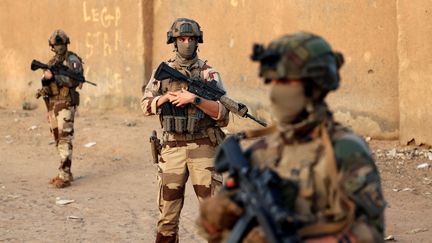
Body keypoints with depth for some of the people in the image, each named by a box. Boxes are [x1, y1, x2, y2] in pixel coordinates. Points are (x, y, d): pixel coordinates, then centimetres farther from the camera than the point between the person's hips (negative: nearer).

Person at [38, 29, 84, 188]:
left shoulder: (72, 60, -6)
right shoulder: (52, 62, 17)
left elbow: (73, 80, -19)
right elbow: (47, 82, 16)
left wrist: (53, 77, -25)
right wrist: (45, 81, -7)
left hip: (65, 104, -8)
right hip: (52, 104, 8)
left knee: (65, 139, -12)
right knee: (58, 139, 10)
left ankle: (65, 176, -14)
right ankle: (66, 173, 17)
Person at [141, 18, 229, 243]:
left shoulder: (208, 73, 0)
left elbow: (221, 111, -9)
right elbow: (146, 105, 5)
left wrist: (194, 99, -21)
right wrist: (167, 97, -12)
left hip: (203, 148, -2)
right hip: (172, 148, 2)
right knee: (168, 211, 7)